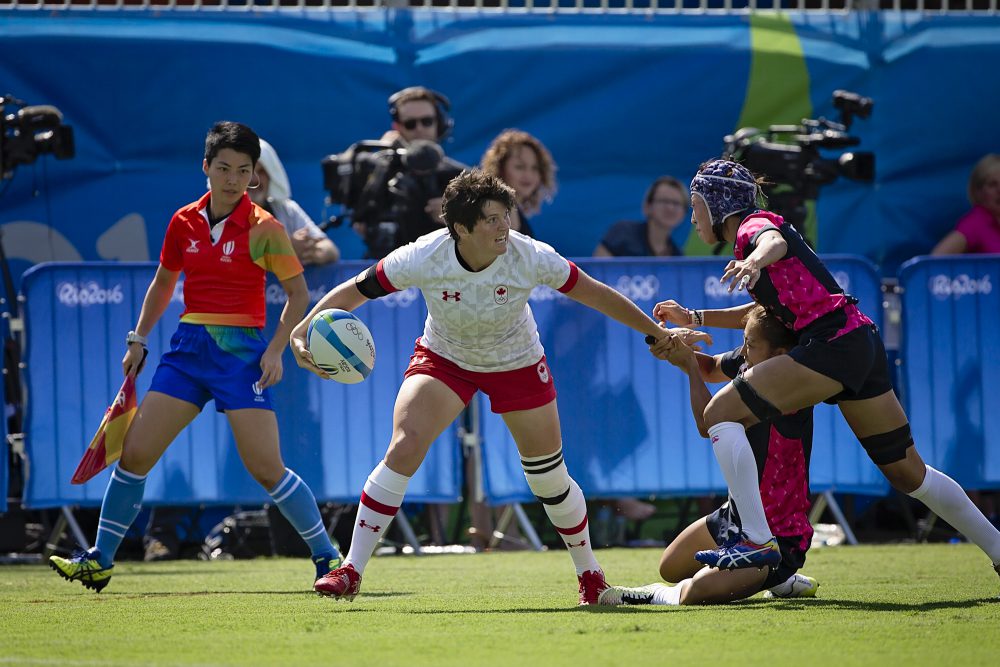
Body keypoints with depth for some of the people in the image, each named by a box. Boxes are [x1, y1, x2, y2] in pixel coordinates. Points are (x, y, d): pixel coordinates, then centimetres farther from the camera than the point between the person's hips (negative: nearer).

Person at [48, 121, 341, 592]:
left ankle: (327, 557, 2)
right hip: (188, 348, 5)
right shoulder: (184, 223, 6)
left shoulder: (263, 229, -7)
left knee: (266, 468, -12)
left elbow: (298, 294, -1)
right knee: (134, 453, -1)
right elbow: (162, 284, 21)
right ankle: (100, 562, 9)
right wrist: (139, 339, 16)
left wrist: (276, 350, -10)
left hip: (241, 350, -5)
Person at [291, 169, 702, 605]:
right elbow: (353, 291, -21)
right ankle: (351, 571, -16)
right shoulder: (423, 258, -30)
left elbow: (595, 295, -14)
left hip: (518, 365, 1)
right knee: (402, 450, -22)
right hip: (443, 358, -1)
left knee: (550, 480, 5)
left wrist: (657, 333, -7)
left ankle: (589, 573, 32)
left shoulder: (530, 257, -28)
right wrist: (302, 332, -35)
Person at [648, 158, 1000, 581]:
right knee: (909, 474, 17)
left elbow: (775, 242, -27)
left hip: (832, 342, -10)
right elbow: (766, 310, 39)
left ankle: (758, 541, -20)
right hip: (863, 344, 10)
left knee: (722, 412, -11)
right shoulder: (750, 239, 25)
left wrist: (754, 260, -49)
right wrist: (693, 319, 38)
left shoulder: (754, 225, -1)